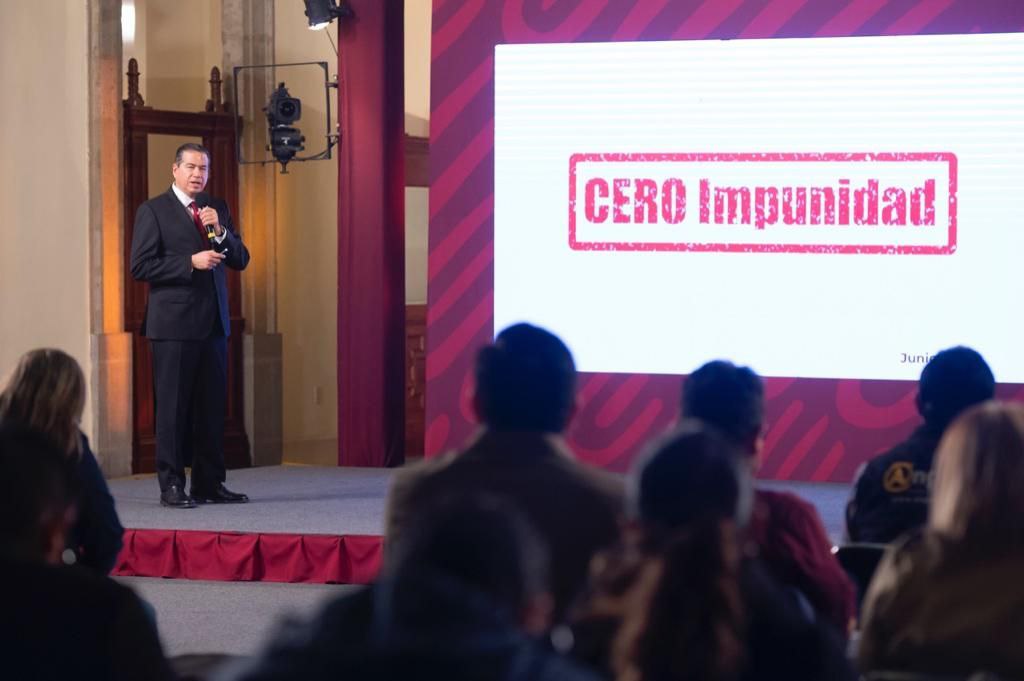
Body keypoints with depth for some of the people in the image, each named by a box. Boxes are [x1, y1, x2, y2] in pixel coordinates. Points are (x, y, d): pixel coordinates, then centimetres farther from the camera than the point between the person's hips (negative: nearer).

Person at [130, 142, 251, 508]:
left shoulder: (218, 209, 15)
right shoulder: (153, 210, -1)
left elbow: (240, 260, 11)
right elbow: (141, 265, -9)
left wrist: (219, 231, -6)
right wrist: (191, 262, -16)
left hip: (213, 323, 6)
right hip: (174, 324, -6)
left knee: (212, 408, 7)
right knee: (172, 408, -3)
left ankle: (209, 484, 13)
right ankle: (171, 486, 1)